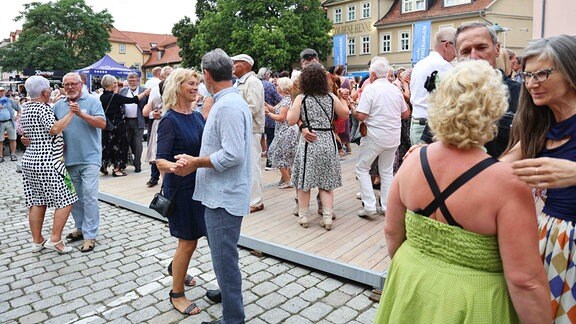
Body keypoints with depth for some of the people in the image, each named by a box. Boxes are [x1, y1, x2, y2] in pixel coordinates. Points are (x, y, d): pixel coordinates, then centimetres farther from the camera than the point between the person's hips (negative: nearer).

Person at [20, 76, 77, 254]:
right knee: (65, 200, -2)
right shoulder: (42, 109, -14)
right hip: (47, 163, -9)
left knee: (37, 202, 13)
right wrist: (71, 113, -21)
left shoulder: (26, 108, 13)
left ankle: (37, 241, 19)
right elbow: (54, 129, -28)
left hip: (30, 161, 9)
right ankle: (55, 239, -2)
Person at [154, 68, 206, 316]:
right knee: (188, 240, 2)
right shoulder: (170, 120, -17)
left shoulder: (197, 116, 5)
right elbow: (160, 160, -24)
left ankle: (176, 267, 49)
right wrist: (174, 166, -44)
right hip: (181, 187, -7)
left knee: (193, 236, 21)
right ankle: (177, 294, 22)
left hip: (199, 183, 7)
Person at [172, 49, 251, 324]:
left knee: (224, 257, 2)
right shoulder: (231, 101, 12)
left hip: (224, 195, -11)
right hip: (221, 193, 11)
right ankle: (228, 291, 47)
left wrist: (195, 163, -16)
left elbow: (233, 154, -27)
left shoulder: (228, 106, -20)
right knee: (221, 251, 26)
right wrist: (196, 160, 7)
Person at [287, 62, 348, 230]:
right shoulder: (331, 97, 2)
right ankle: (327, 217, 9)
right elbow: (345, 114, 12)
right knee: (327, 182, 10)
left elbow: (291, 120, -10)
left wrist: (290, 109, 7)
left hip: (308, 143, -2)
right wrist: (341, 101, 27)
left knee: (304, 180, 11)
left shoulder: (301, 98, -7)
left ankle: (303, 216, 19)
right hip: (328, 142, 3)